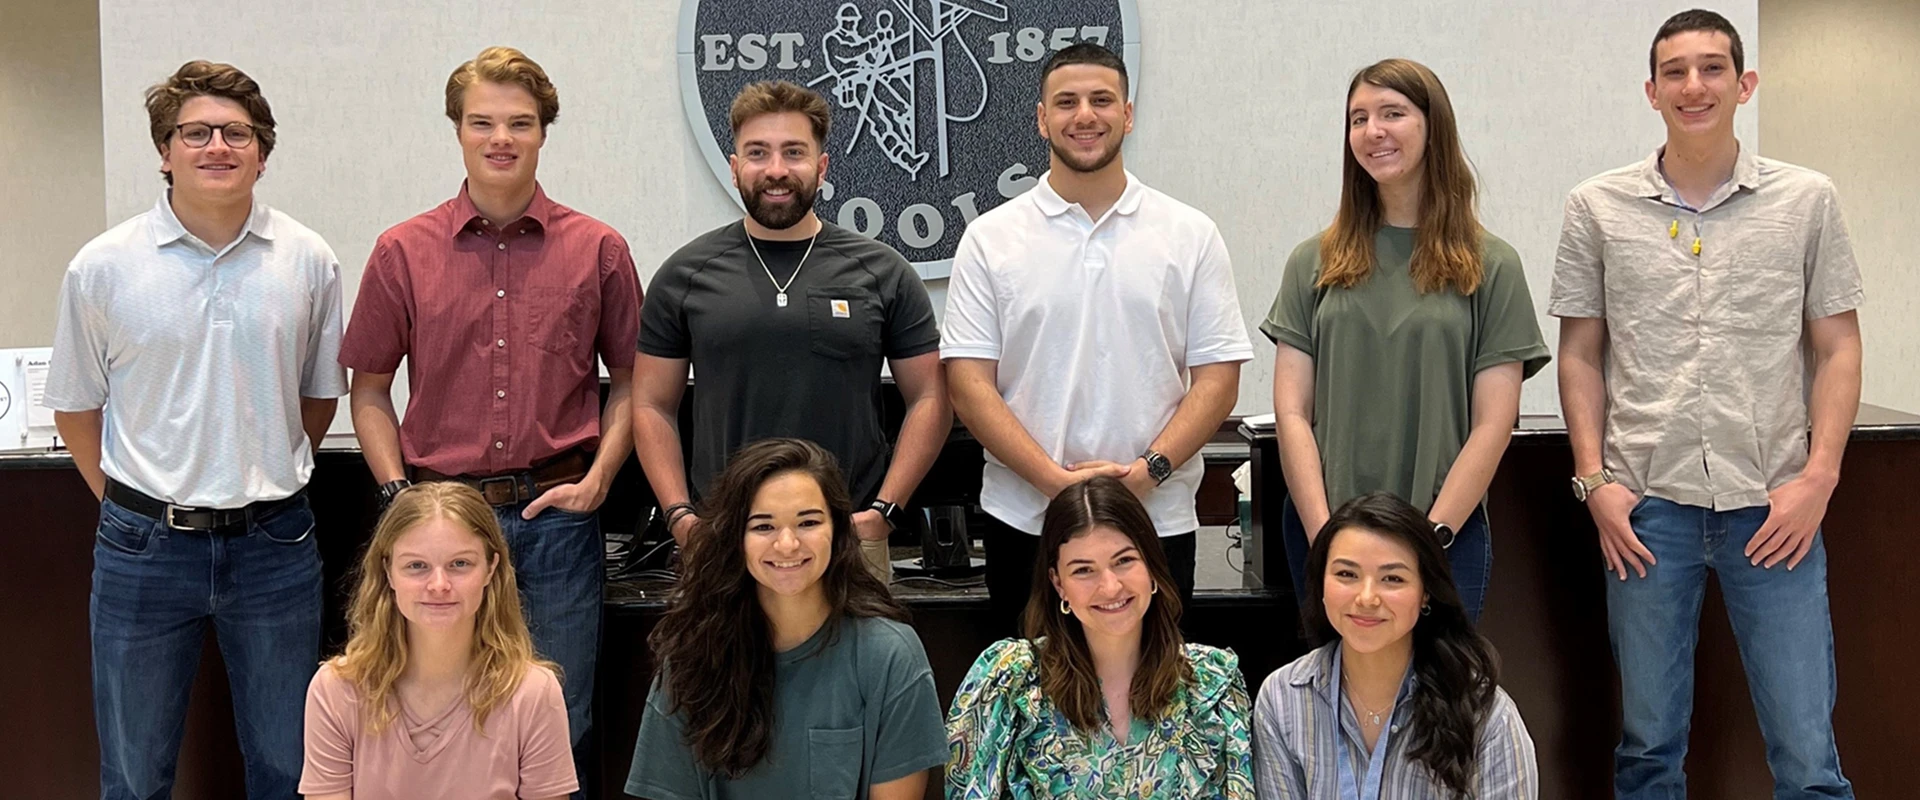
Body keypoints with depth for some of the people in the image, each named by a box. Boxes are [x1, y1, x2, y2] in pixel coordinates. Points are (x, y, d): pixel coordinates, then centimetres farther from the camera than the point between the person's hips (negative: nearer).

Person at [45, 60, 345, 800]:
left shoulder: (309, 262, 0)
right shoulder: (102, 267, -3)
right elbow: (77, 407, 6)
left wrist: (266, 480, 8)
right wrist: (132, 505, 3)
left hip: (274, 544, 1)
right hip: (145, 548, -1)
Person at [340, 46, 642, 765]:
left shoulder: (598, 250, 2)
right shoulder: (402, 253, 3)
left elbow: (629, 379, 9)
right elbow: (369, 390, 9)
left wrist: (597, 479, -3)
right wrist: (399, 493, -3)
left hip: (556, 517, 0)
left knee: (558, 731, 8)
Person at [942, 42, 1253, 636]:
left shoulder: (1191, 236, 5)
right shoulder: (991, 239, 3)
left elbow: (1217, 377, 1)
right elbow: (968, 381, -3)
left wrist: (1148, 469, -13)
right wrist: (1055, 478, -14)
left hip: (1159, 522, 0)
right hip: (1024, 522, 0)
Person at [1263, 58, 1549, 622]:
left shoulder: (1491, 266, 2)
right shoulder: (1315, 262, 7)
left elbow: (1493, 423, -2)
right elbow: (1292, 413, 2)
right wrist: (1325, 536, -8)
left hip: (1447, 535, -1)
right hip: (1323, 534, 2)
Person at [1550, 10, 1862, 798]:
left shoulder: (1807, 199, 4)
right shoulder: (1597, 207, 4)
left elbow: (1837, 347, 6)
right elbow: (1580, 355, 7)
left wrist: (1818, 477, -4)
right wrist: (1594, 479, -1)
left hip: (1773, 505, 0)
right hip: (1646, 504, 0)